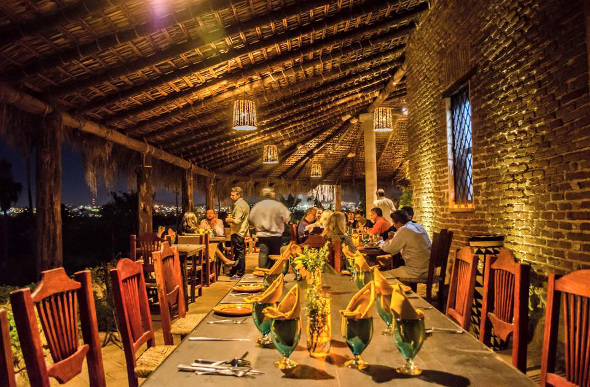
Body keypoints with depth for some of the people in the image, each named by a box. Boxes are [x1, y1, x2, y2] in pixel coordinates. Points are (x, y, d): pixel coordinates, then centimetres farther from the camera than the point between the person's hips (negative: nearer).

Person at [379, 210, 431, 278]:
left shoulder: (404, 230, -16)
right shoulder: (418, 226, 10)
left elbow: (391, 249, -9)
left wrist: (382, 244, 10)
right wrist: (394, 237, 22)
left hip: (417, 272, -9)